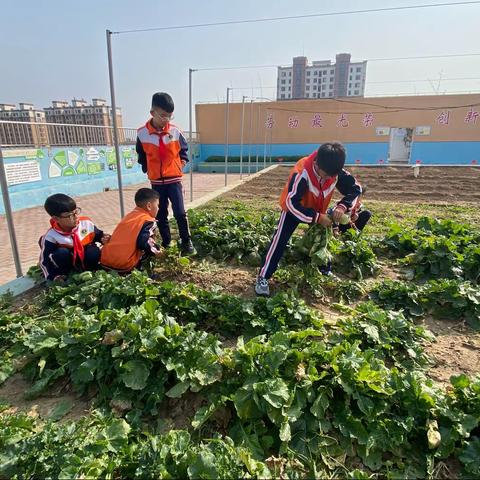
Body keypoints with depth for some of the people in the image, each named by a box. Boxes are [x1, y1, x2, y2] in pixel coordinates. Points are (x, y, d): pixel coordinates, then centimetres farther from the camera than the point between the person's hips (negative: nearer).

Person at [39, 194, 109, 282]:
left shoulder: (86, 223, -16)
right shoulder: (51, 236, -21)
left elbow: (98, 234, 5)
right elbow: (44, 261, -16)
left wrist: (103, 238, -18)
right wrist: (55, 277, -27)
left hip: (86, 258, 1)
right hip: (67, 261, -1)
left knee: (94, 252, -32)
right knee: (61, 253, -34)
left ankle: (87, 272, -4)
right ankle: (64, 275, -8)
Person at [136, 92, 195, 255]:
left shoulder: (175, 131, -6)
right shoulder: (142, 133, -8)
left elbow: (183, 149, 12)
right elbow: (141, 154, 10)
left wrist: (182, 162, 3)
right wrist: (147, 169, 10)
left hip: (174, 179, -1)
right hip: (156, 182, 1)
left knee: (180, 213, -7)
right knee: (160, 215, 9)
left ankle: (186, 242, 8)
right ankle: (166, 244, 23)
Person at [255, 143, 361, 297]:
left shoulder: (336, 171, -23)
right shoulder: (302, 172, -39)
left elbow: (355, 188, -10)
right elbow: (292, 202, -39)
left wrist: (342, 206, -29)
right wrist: (317, 218, -41)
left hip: (318, 210, 5)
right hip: (293, 207, -5)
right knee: (280, 240, -13)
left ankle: (324, 270, 36)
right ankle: (263, 277, -9)